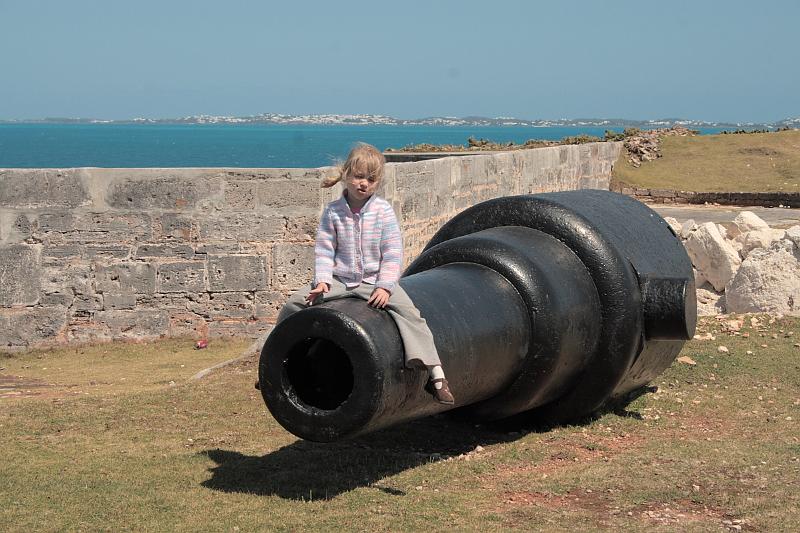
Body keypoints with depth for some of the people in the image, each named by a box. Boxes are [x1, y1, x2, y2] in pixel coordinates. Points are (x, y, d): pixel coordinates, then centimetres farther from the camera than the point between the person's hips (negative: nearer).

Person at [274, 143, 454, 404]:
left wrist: (385, 286, -17)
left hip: (376, 280, -2)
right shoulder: (333, 211, -3)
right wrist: (323, 280, -14)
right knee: (294, 303, -9)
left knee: (408, 311, -25)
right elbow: (324, 250, 0)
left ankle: (436, 375, -22)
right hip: (339, 280, 2)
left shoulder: (383, 211, -8)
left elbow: (393, 253, -8)